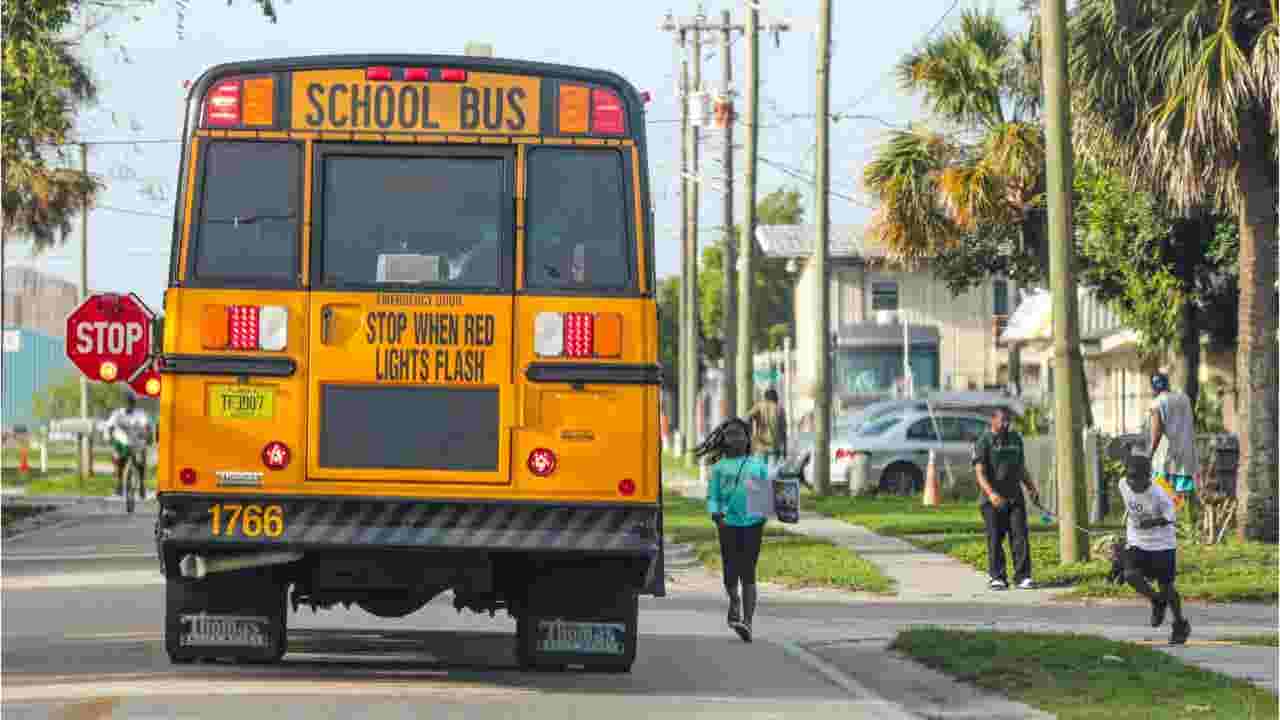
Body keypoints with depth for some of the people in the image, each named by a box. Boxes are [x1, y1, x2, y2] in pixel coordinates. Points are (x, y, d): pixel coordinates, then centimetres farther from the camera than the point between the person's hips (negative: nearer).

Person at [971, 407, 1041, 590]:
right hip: (993, 499, -4)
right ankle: (997, 578, 5)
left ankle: (1023, 577, -4)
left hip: (1015, 497, 4)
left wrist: (1031, 488, 14)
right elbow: (980, 472, -14)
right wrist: (991, 493, -28)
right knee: (995, 539, -2)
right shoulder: (983, 442, -5)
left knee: (1020, 536, -4)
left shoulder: (1015, 439, 15)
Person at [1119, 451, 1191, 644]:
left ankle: (1181, 625, 27)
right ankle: (1157, 601, 11)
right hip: (1136, 541, 4)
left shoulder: (1158, 494, -24)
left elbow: (1171, 516, -15)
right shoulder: (1124, 486, -9)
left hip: (1161, 543, -4)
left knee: (1165, 585, 2)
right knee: (1130, 575, -19)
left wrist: (1154, 522, -31)